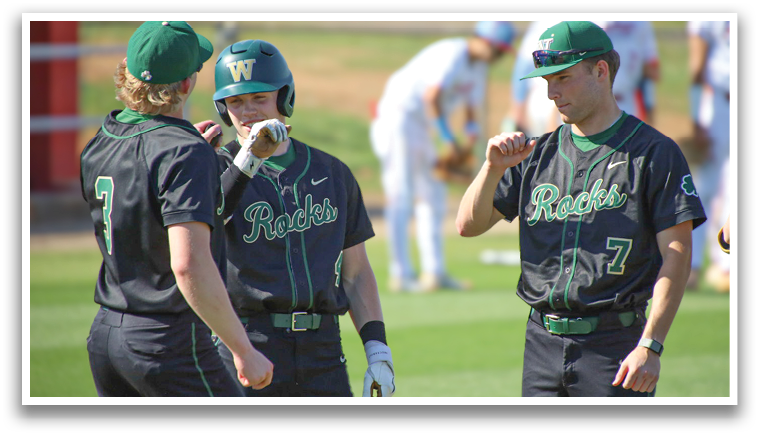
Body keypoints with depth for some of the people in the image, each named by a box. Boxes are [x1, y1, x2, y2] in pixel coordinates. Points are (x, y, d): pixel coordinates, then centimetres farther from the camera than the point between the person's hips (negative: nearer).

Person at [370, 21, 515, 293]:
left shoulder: (478, 69, 11)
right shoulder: (452, 54, -19)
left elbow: (472, 110, 16)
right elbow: (431, 96, -31)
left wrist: (468, 148, -1)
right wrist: (449, 140, -27)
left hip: (420, 127, 10)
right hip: (398, 115, -10)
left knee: (433, 196, 10)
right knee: (401, 198, -11)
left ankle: (434, 273, 15)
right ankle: (400, 275, -13)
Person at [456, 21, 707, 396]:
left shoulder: (653, 152, -2)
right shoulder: (537, 155, 15)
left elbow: (676, 255, -7)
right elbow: (468, 225, 13)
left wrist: (650, 347, -16)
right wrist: (493, 169, -7)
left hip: (614, 348, -5)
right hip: (543, 344, 6)